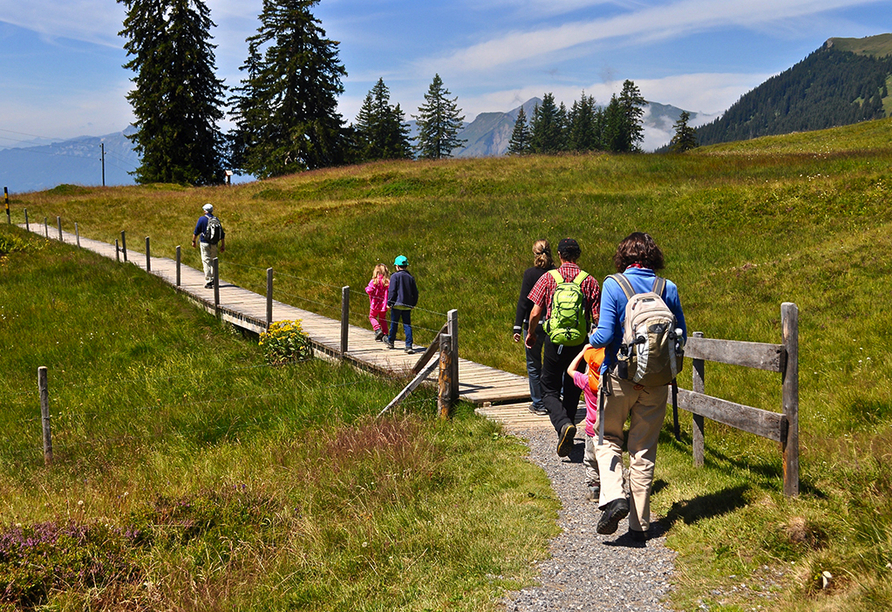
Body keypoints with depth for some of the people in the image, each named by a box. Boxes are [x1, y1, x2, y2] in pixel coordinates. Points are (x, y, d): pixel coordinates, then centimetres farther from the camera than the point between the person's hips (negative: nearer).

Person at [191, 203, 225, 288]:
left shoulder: (202, 219, -5)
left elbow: (196, 232, -3)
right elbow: (222, 234, 8)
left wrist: (193, 241, 10)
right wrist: (223, 245, 14)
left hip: (204, 243, -4)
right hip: (214, 244, 4)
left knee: (206, 262, -3)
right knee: (213, 261, 17)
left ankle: (208, 282, -8)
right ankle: (213, 279, 16)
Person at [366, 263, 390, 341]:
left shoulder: (374, 281, -13)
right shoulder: (388, 281, -4)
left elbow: (369, 290, -21)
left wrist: (367, 288, 1)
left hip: (375, 304, -3)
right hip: (384, 305, 3)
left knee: (372, 317, 17)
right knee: (383, 319, 18)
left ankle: (377, 329, -4)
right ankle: (385, 334, 10)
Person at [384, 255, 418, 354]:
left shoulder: (395, 276, -8)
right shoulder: (411, 277, 7)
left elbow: (392, 291, -12)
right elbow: (415, 293, 10)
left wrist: (389, 303, -5)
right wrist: (413, 304, 20)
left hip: (397, 304, -3)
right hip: (407, 305, 3)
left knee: (394, 323, 12)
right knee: (407, 325, 2)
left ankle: (390, 342, 29)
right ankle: (409, 346, -6)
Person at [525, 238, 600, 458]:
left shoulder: (548, 278, -4)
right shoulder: (589, 281, -1)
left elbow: (535, 312, -7)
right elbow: (597, 318, -4)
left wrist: (531, 333, 11)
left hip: (554, 341, -2)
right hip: (580, 344, 2)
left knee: (549, 390, 9)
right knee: (572, 391, 18)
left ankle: (563, 424, -18)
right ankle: (567, 438, 24)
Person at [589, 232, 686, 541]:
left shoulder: (613, 285, -8)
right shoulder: (668, 288, 1)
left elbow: (605, 335, -14)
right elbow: (681, 336, 6)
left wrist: (591, 339, 7)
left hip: (621, 376, -3)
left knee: (609, 438, 16)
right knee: (644, 449, 11)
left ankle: (613, 497, -8)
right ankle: (639, 524, 15)